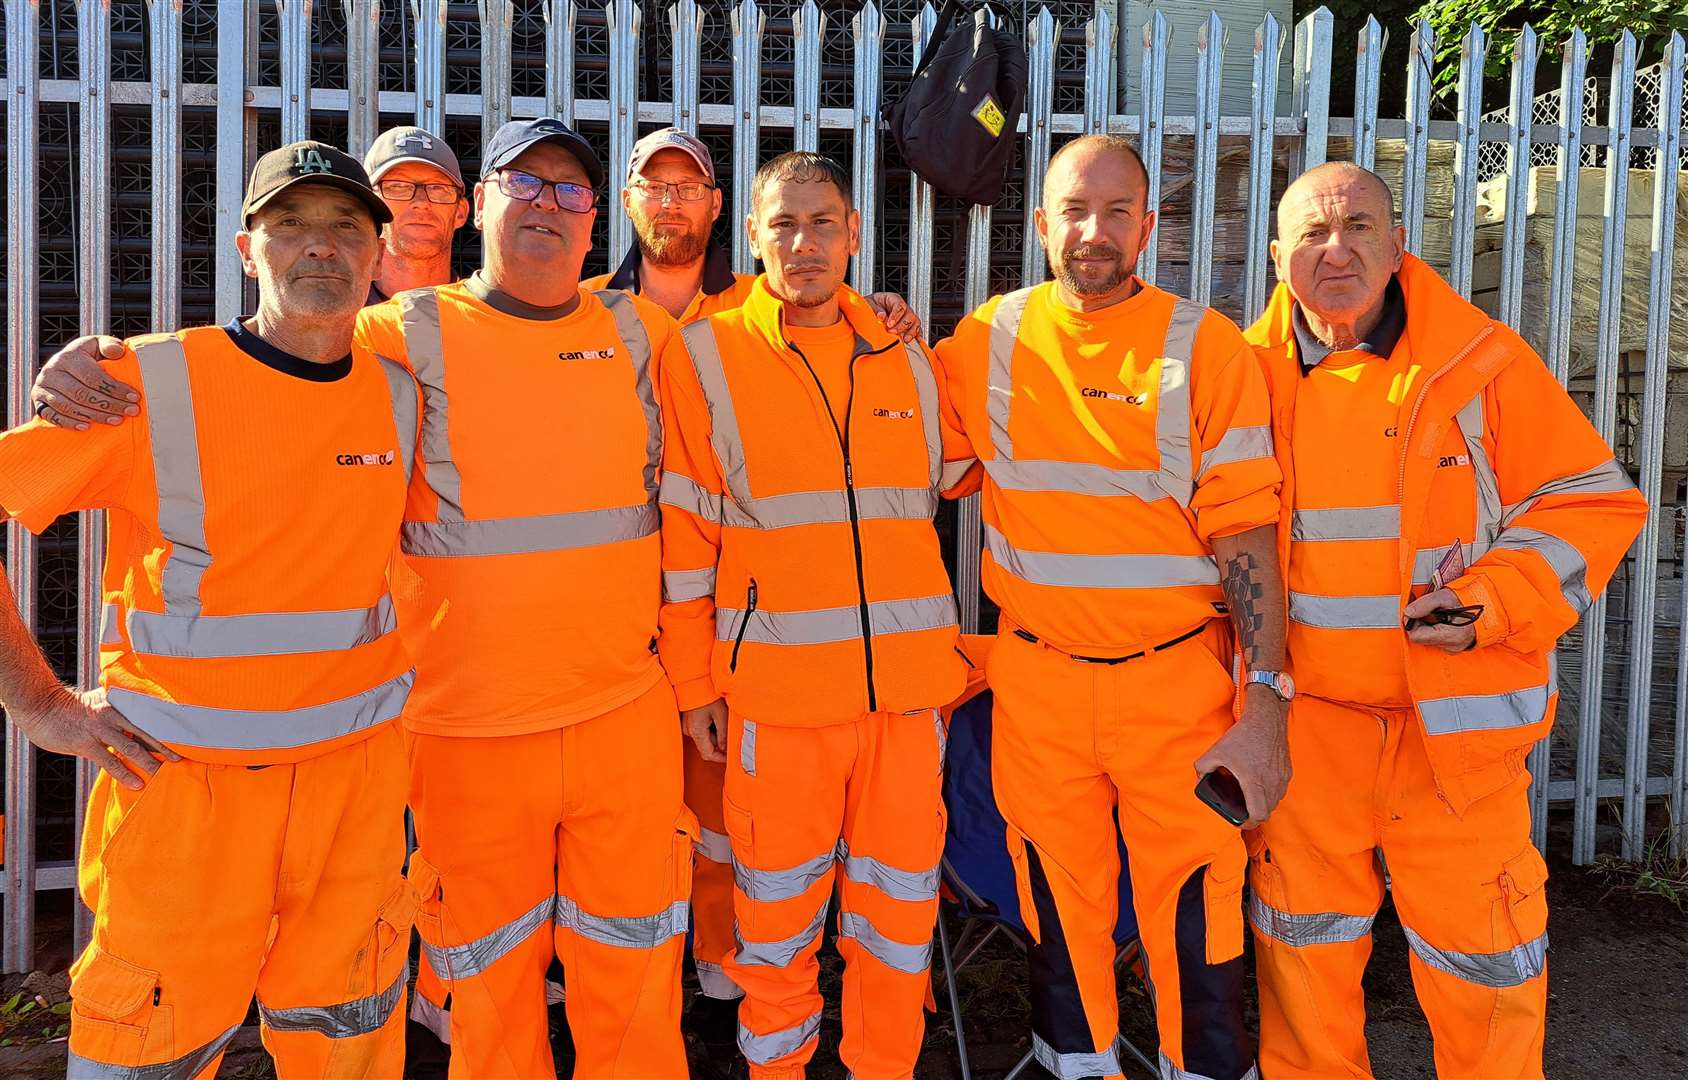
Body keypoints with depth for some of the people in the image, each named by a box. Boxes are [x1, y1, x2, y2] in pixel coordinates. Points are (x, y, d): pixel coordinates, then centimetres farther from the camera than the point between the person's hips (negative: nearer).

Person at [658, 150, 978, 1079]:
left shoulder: (904, 356, 8)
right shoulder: (705, 357, -1)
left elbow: (954, 474, 20)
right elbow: (682, 535, 0)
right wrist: (693, 684, -1)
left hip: (908, 683, 3)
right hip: (775, 690, -3)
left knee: (901, 903, 11)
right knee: (776, 910, 8)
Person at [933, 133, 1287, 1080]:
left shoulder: (1208, 348, -5)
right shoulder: (989, 339, 2)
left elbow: (1244, 531, -8)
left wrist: (1265, 697, -13)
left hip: (1176, 678, -2)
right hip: (1036, 680, 3)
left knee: (1195, 913, 3)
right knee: (1060, 903, 15)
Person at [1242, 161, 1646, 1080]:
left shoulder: (1484, 363, -5)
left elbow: (1593, 503, -1)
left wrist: (1491, 604, -15)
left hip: (1457, 721, -2)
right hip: (1304, 720, 2)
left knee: (1477, 944, 7)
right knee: (1303, 943, 15)